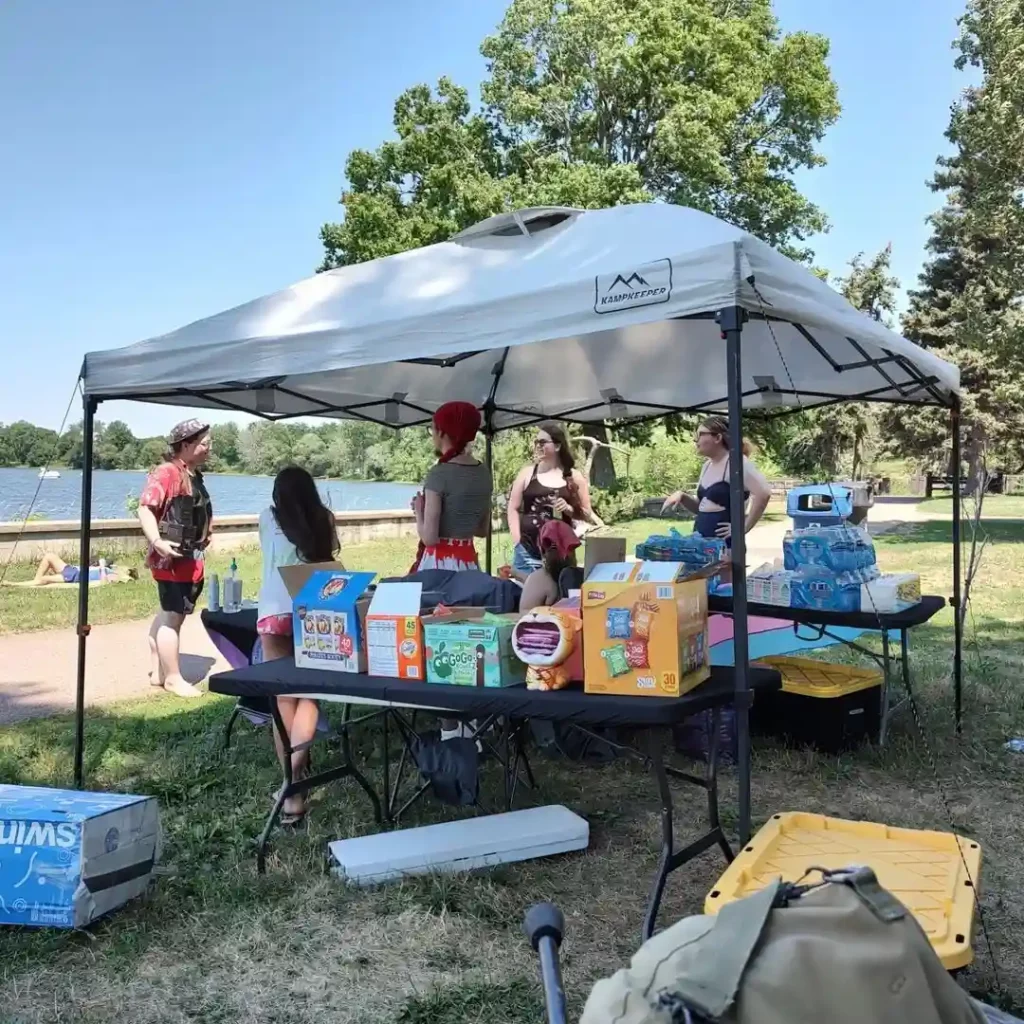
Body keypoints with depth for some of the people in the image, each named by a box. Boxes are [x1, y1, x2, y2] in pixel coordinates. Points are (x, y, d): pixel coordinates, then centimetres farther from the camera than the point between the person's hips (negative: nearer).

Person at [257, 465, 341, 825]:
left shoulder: (268, 519, 16)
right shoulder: (324, 520, 12)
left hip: (274, 612, 0)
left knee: (284, 698, 5)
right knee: (307, 694, 3)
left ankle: (292, 779, 5)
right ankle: (295, 776, -13)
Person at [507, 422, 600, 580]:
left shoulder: (574, 477, 4)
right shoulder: (527, 473, 5)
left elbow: (587, 514, 9)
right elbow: (513, 508, 6)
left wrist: (569, 509, -11)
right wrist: (517, 541, -4)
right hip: (527, 551, 0)